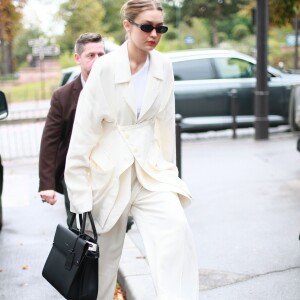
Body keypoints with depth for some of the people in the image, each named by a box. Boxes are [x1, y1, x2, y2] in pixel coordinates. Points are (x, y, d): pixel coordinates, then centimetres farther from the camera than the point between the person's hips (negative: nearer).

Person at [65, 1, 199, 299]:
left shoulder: (163, 66, -1)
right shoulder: (105, 67, -13)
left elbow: (166, 123, 9)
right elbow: (83, 131, -12)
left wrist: (168, 169, 13)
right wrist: (80, 198, -13)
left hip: (150, 168, 3)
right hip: (110, 170, -3)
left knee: (177, 230, -20)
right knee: (105, 253, 11)